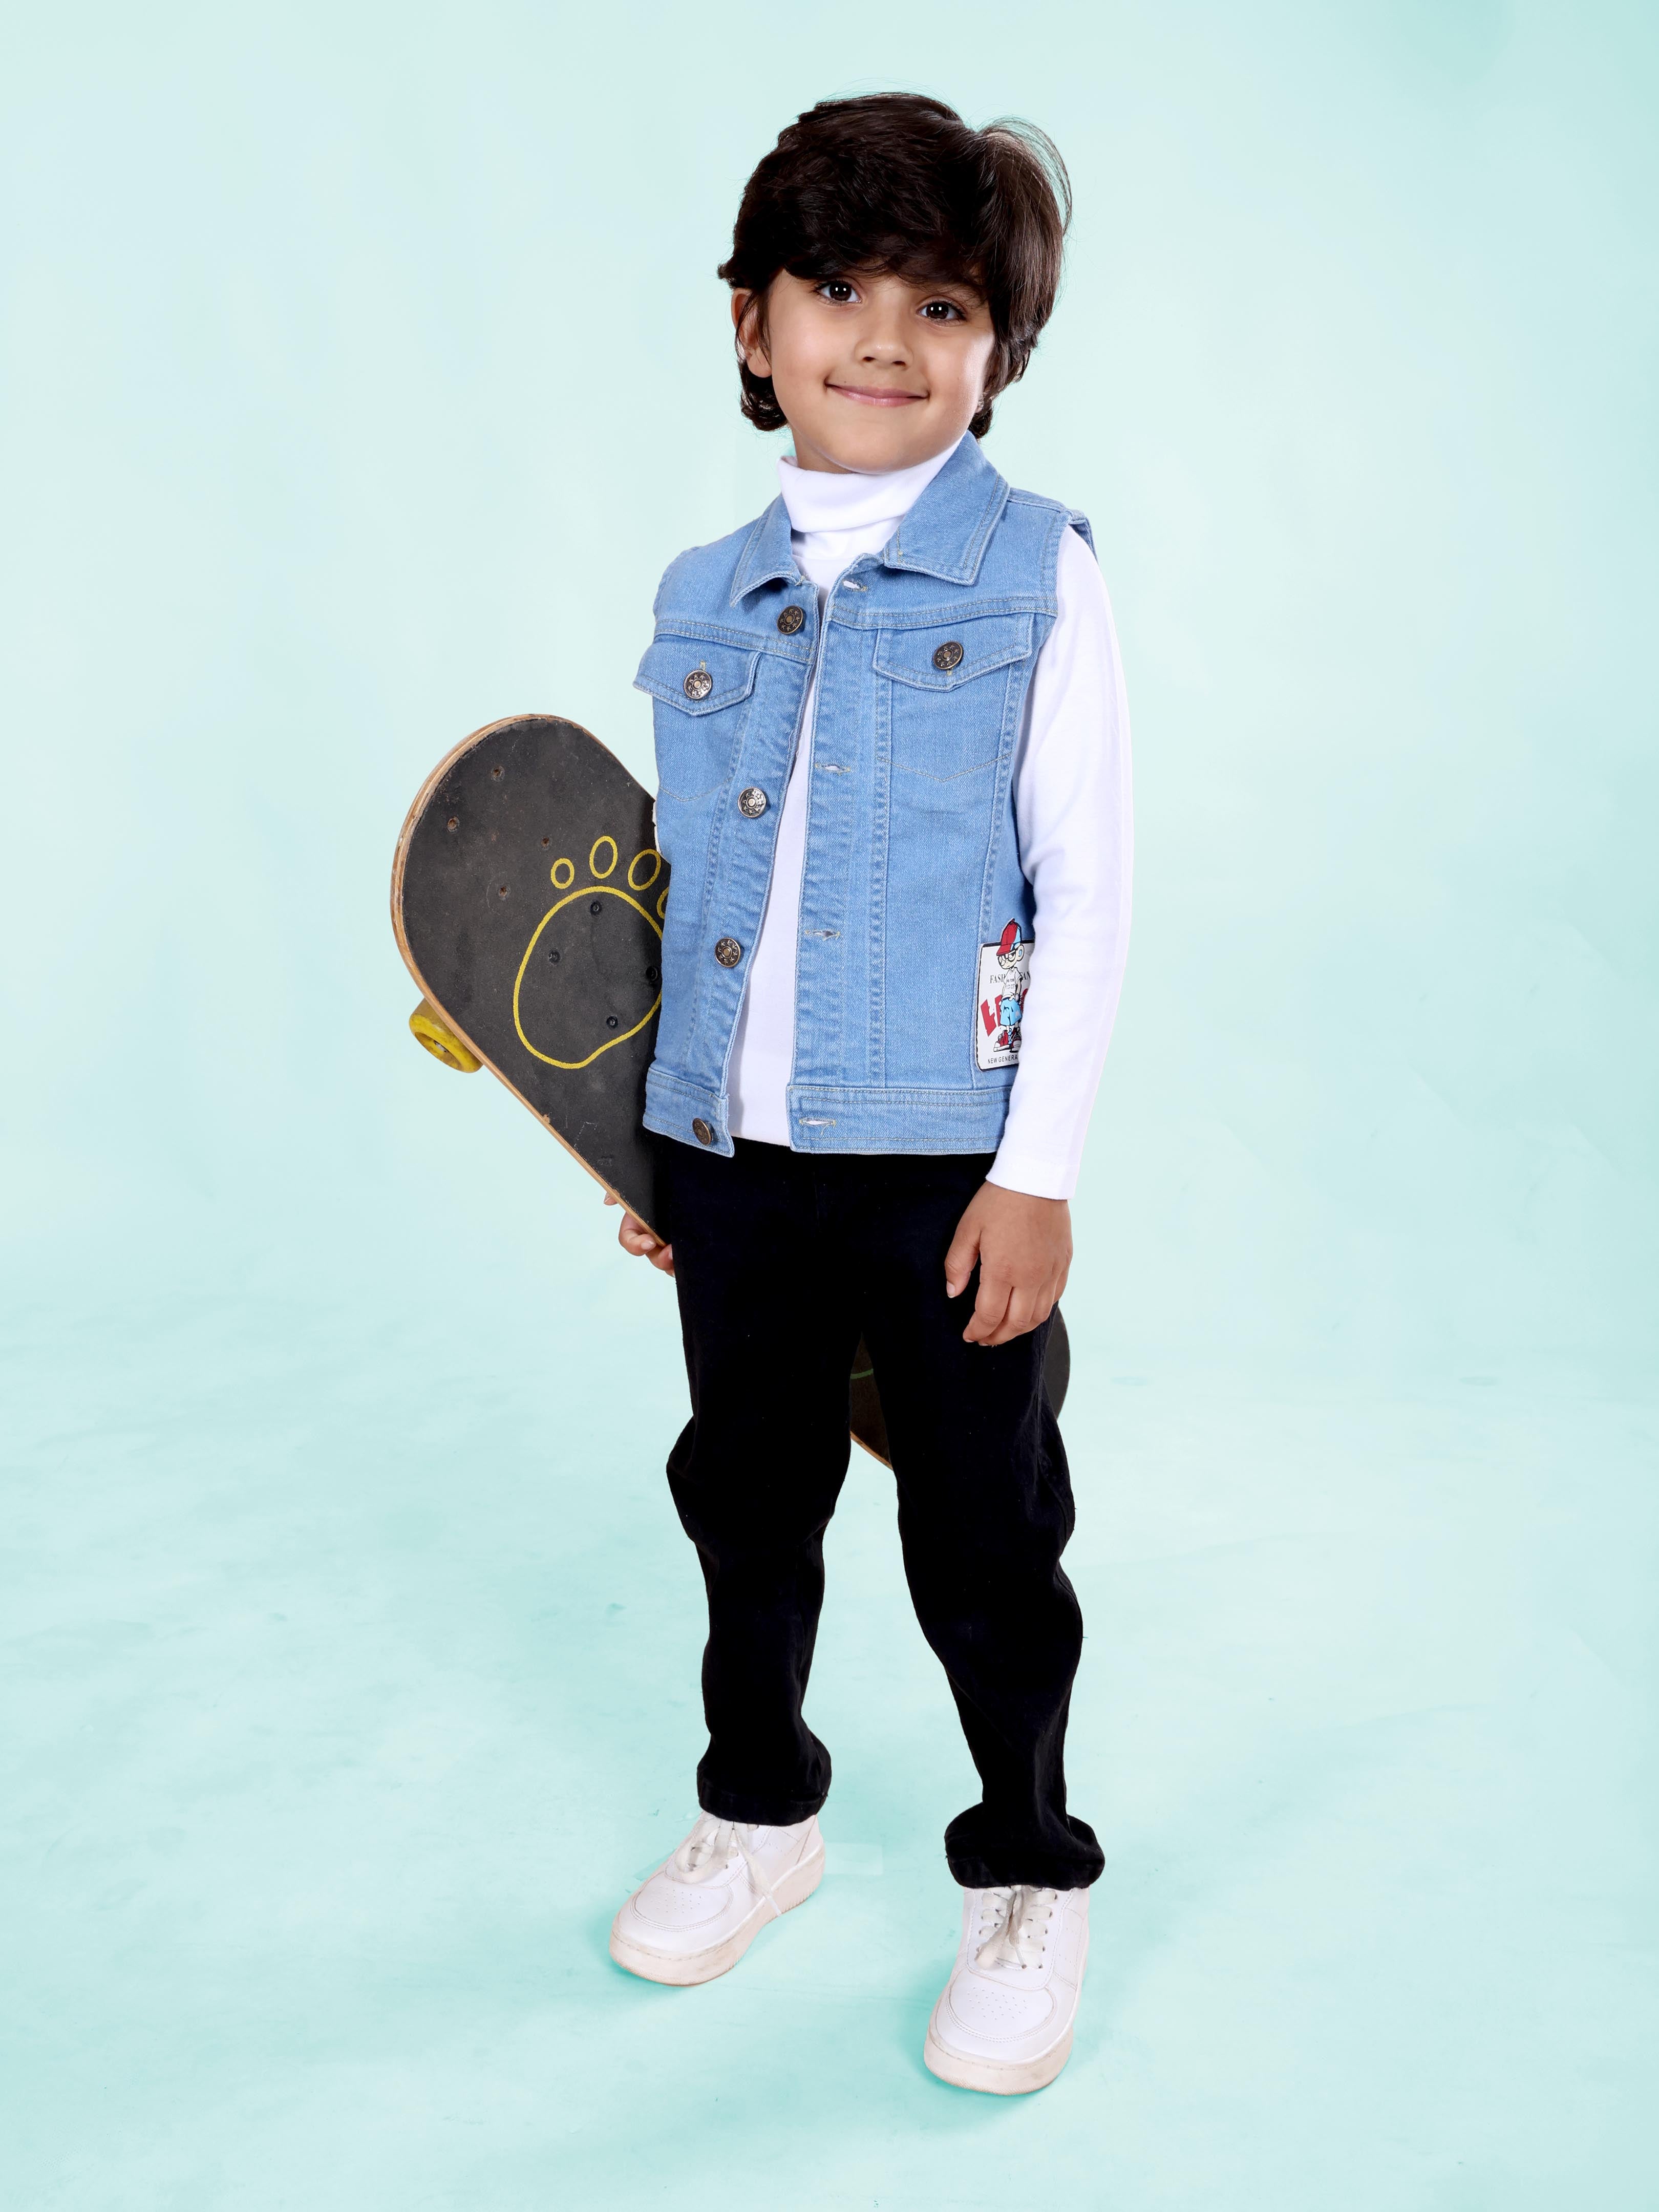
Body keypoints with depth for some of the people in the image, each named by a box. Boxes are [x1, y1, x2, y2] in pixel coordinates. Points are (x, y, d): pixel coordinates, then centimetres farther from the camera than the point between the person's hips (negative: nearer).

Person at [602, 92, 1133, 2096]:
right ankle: (760, 1814, 40)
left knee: (981, 1534, 7)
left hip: (945, 1155, -4)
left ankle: (1029, 1882, 29)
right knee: (745, 1496, 18)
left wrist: (1039, 1170, -12)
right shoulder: (704, 598, 8)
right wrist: (653, 1137, 13)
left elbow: (1090, 892, -7)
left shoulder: (1034, 575, -5)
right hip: (730, 1150, 5)